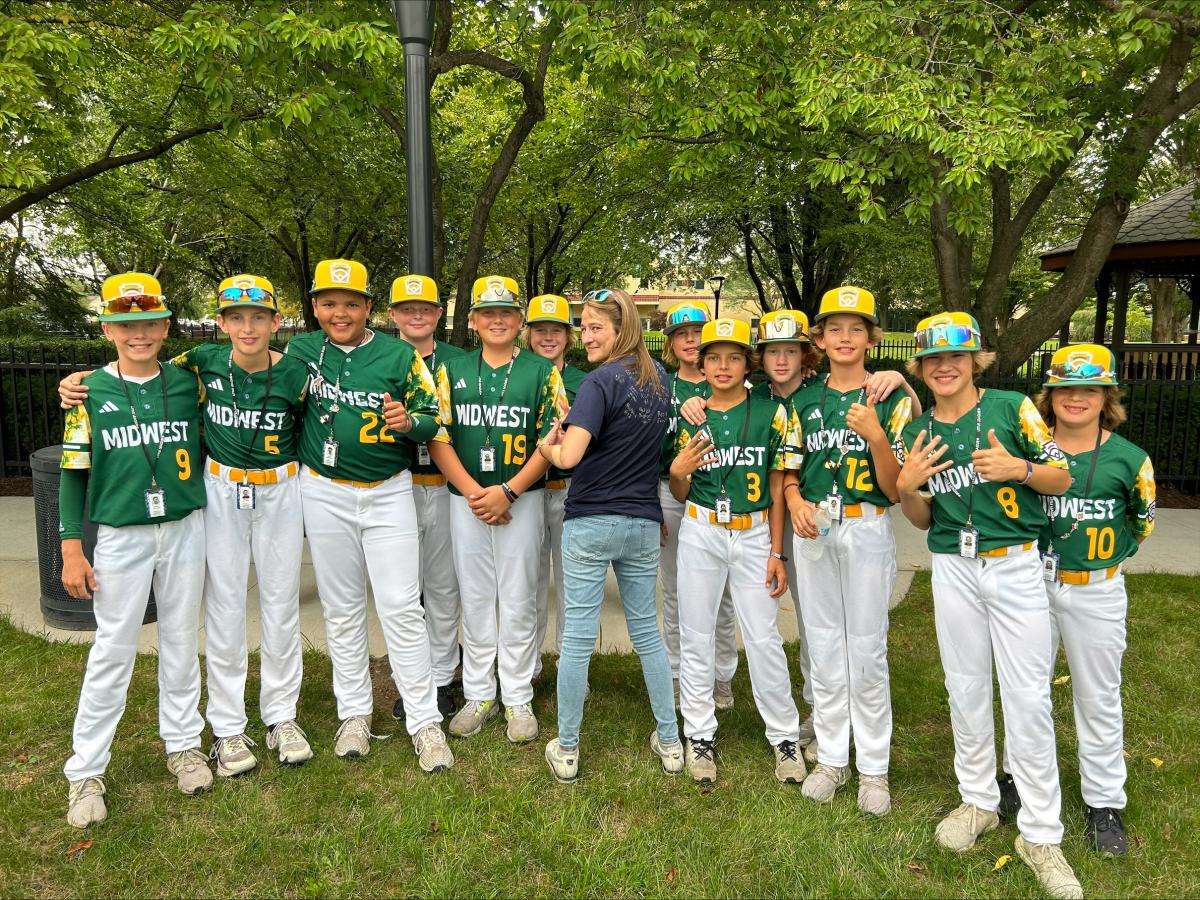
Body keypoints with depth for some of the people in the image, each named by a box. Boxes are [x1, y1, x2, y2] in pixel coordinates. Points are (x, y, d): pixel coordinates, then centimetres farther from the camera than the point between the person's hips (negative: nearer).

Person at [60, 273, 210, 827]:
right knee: (112, 652, 3)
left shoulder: (188, 382, 2)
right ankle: (85, 772, 17)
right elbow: (74, 472, 0)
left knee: (181, 643, 12)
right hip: (121, 537, -2)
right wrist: (71, 548, -3)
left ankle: (183, 745, 28)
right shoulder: (91, 391, -2)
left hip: (184, 529, 2)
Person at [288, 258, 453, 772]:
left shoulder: (400, 355, -3)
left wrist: (409, 421, -21)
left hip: (389, 493, -2)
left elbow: (433, 417, -1)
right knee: (341, 609, 11)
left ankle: (424, 721, 7)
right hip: (325, 493, 2)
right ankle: (354, 712, 26)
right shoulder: (301, 350, 2)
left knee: (401, 607, -3)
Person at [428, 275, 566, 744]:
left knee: (519, 602, 4)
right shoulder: (452, 369, 8)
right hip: (465, 499, 2)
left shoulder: (542, 372, 2)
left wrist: (507, 491, -14)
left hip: (522, 499, -2)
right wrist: (474, 493, -10)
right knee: (474, 600, 9)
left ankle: (518, 700, 18)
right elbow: (438, 438, 2)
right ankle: (478, 696, 23)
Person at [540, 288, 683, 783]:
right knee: (647, 630, 17)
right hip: (644, 523, 6)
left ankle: (566, 752, 18)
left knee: (578, 637, 5)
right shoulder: (660, 378, 7)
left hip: (590, 523, -6)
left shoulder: (601, 381, -14)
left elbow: (568, 457, -23)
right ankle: (670, 742, 26)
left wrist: (547, 446, -2)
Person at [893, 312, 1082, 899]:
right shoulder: (916, 432, 5)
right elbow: (921, 519, 10)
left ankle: (1040, 834, 13)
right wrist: (906, 487, -10)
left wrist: (1018, 467, -20)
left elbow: (1062, 478, -1)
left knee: (1028, 699, -1)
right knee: (965, 689, 13)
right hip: (953, 570, 3)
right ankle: (978, 801, 31)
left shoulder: (1011, 408, -5)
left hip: (1015, 565, -3)